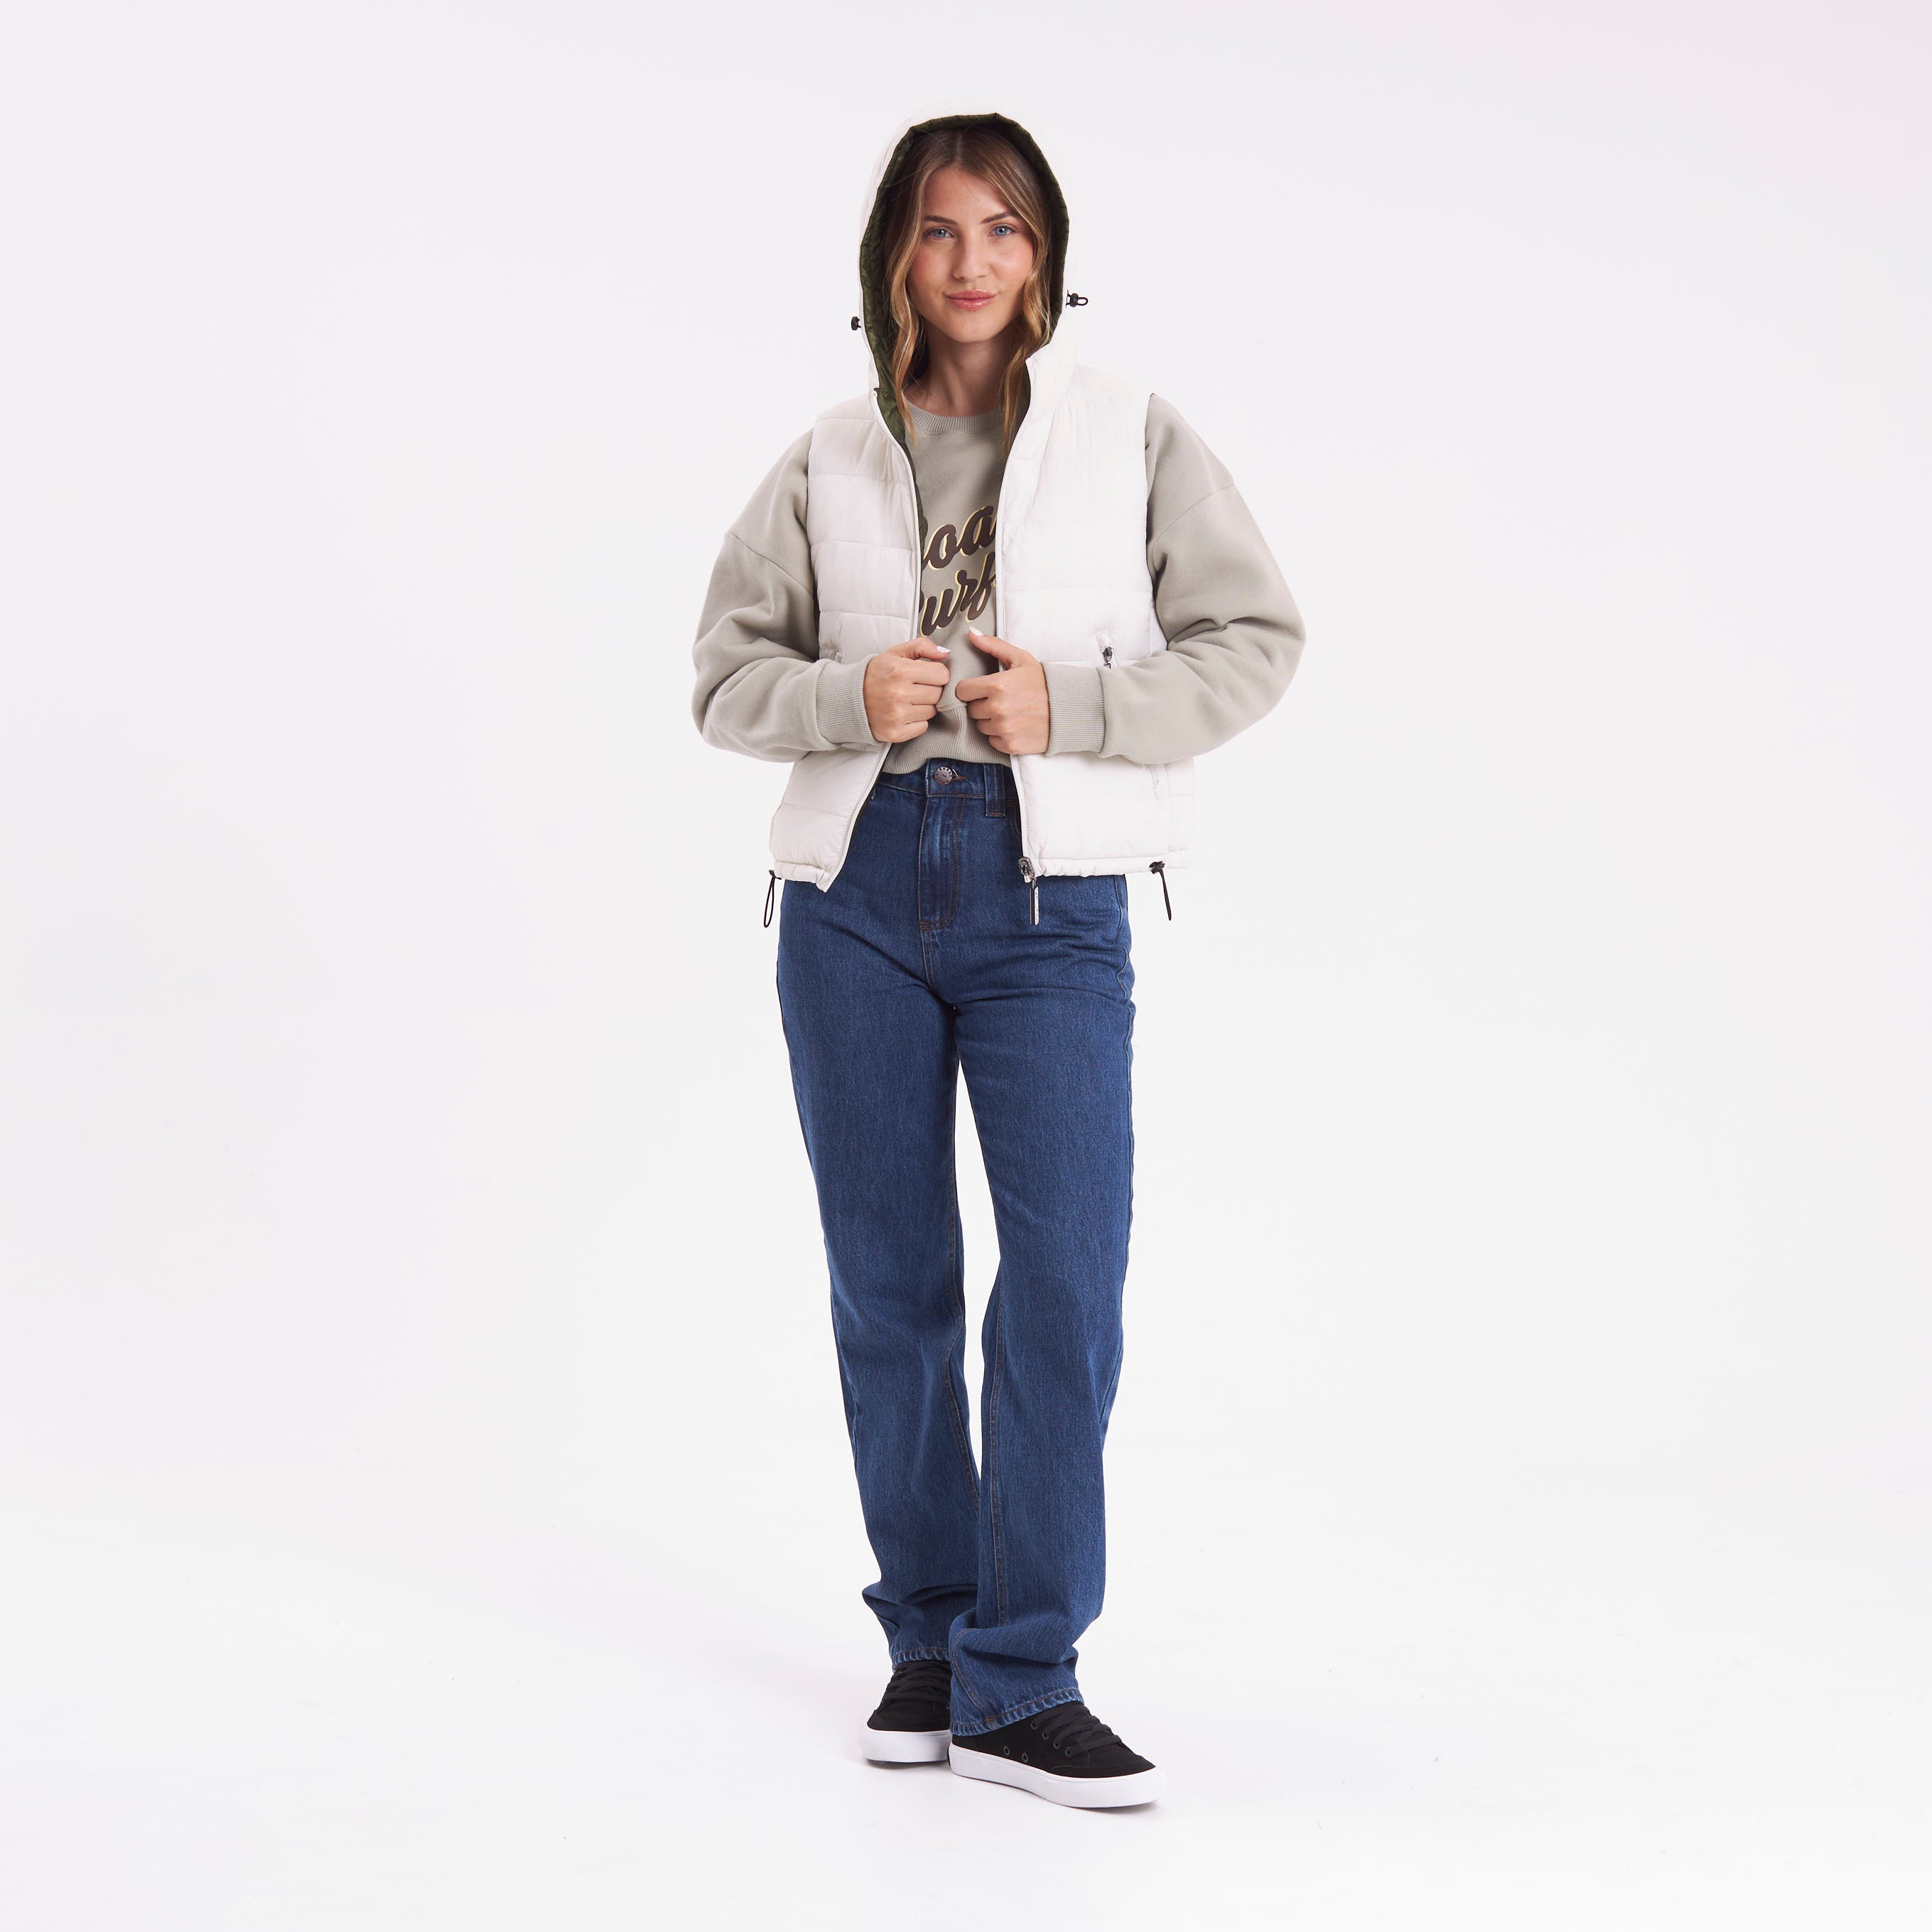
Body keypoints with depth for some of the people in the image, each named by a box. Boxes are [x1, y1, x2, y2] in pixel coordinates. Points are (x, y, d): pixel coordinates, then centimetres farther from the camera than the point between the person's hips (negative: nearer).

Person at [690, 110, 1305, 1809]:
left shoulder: (1135, 441, 5)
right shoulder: (828, 468, 10)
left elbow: (1258, 638, 2)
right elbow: (727, 668, 11)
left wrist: (1070, 703, -12)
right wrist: (848, 694, -10)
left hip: (1050, 898, -2)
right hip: (860, 885, 2)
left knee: (1068, 1283, -11)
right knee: (890, 1284, 8)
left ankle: (1020, 1684, -3)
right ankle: (927, 1636, 22)